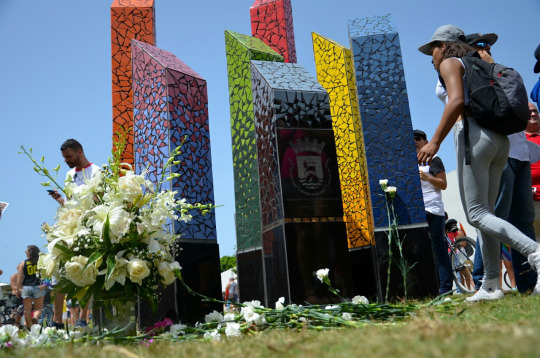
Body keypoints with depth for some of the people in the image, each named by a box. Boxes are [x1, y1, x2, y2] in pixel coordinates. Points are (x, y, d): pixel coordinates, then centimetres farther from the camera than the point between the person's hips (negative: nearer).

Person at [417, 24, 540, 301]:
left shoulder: (449, 63, 5)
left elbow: (457, 101, -14)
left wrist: (435, 141, -17)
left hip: (473, 134, -9)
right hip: (499, 140, 9)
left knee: (477, 214, -11)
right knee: (485, 213, 6)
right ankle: (491, 286, 4)